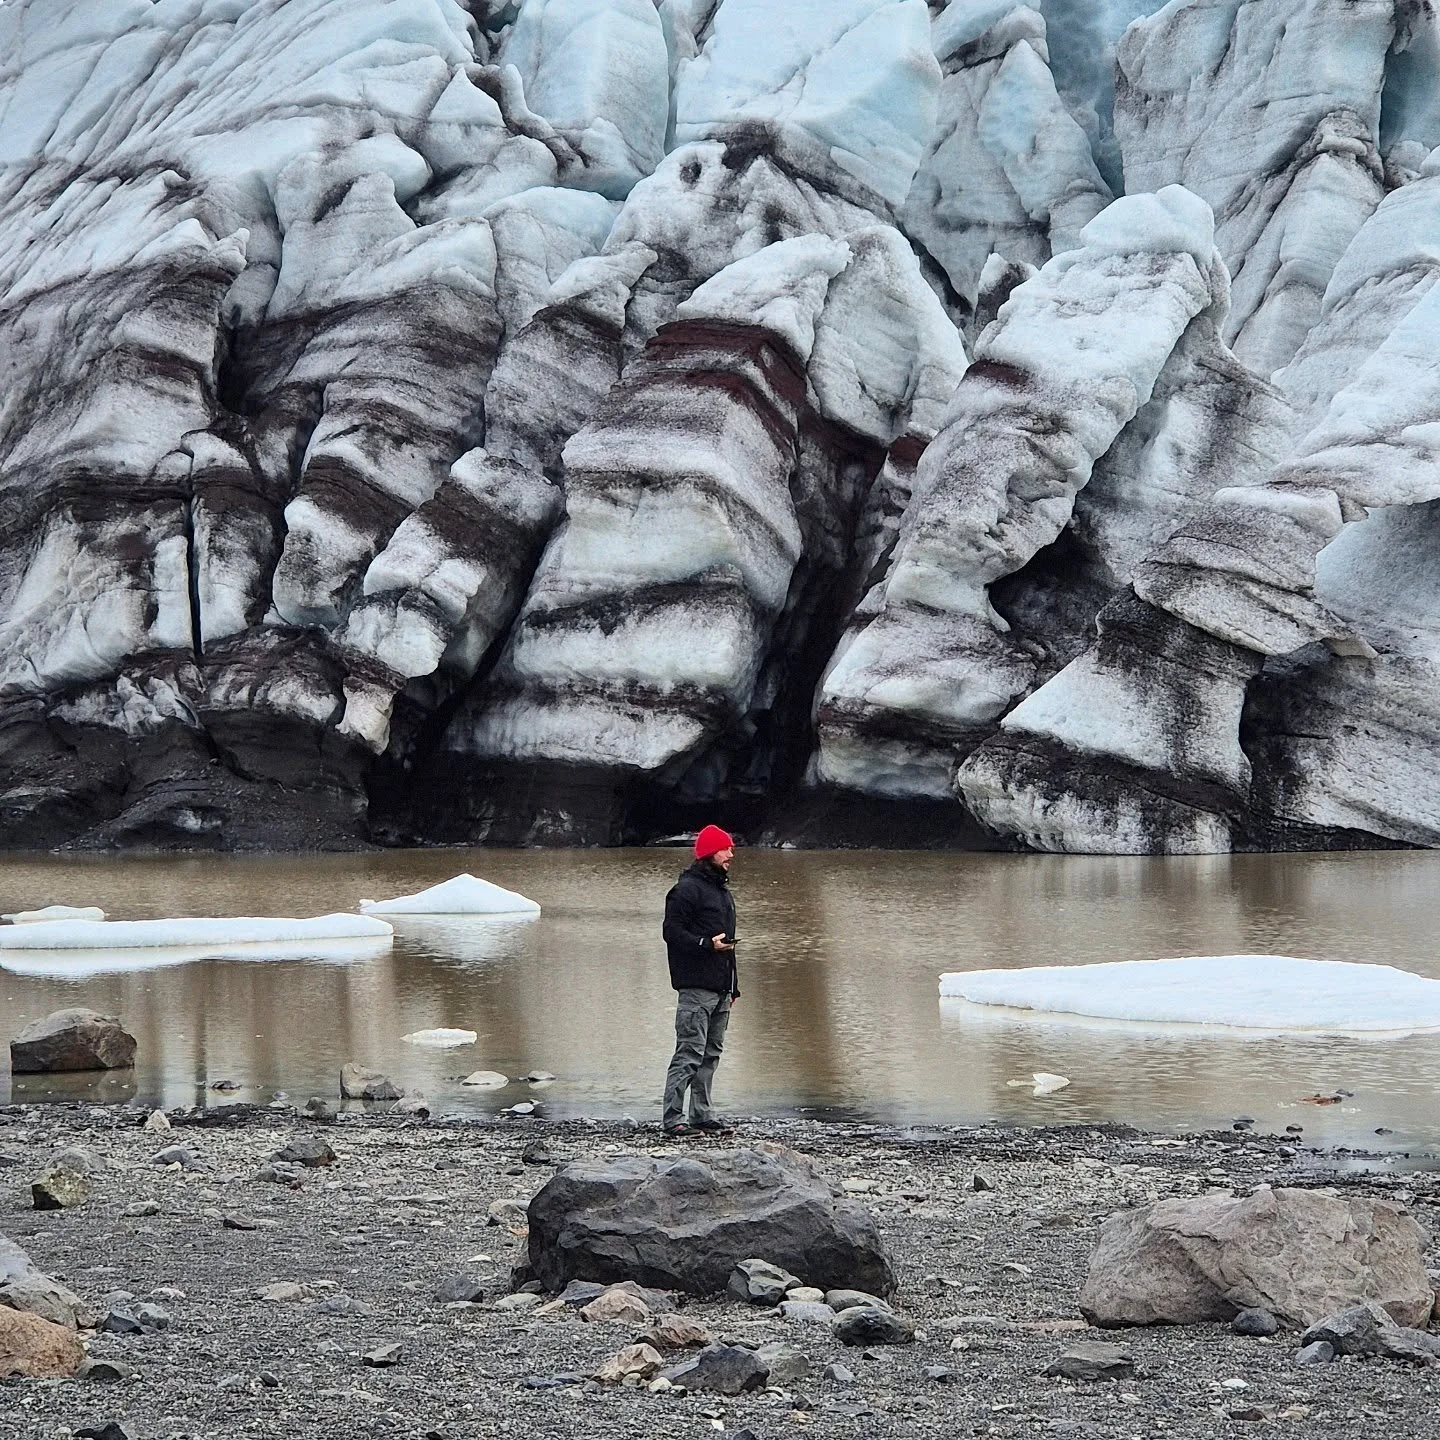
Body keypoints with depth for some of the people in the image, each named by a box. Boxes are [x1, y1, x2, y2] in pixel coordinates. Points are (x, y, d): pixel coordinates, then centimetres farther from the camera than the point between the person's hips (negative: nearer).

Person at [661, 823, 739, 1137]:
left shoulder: (723, 891, 21)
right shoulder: (687, 889, -8)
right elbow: (673, 932, -14)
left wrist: (733, 985, 25)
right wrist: (707, 944, -24)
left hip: (720, 989, 9)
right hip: (696, 987, -9)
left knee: (711, 1054, 10)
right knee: (690, 1053, -11)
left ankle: (702, 1115, 15)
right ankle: (672, 1118, -10)